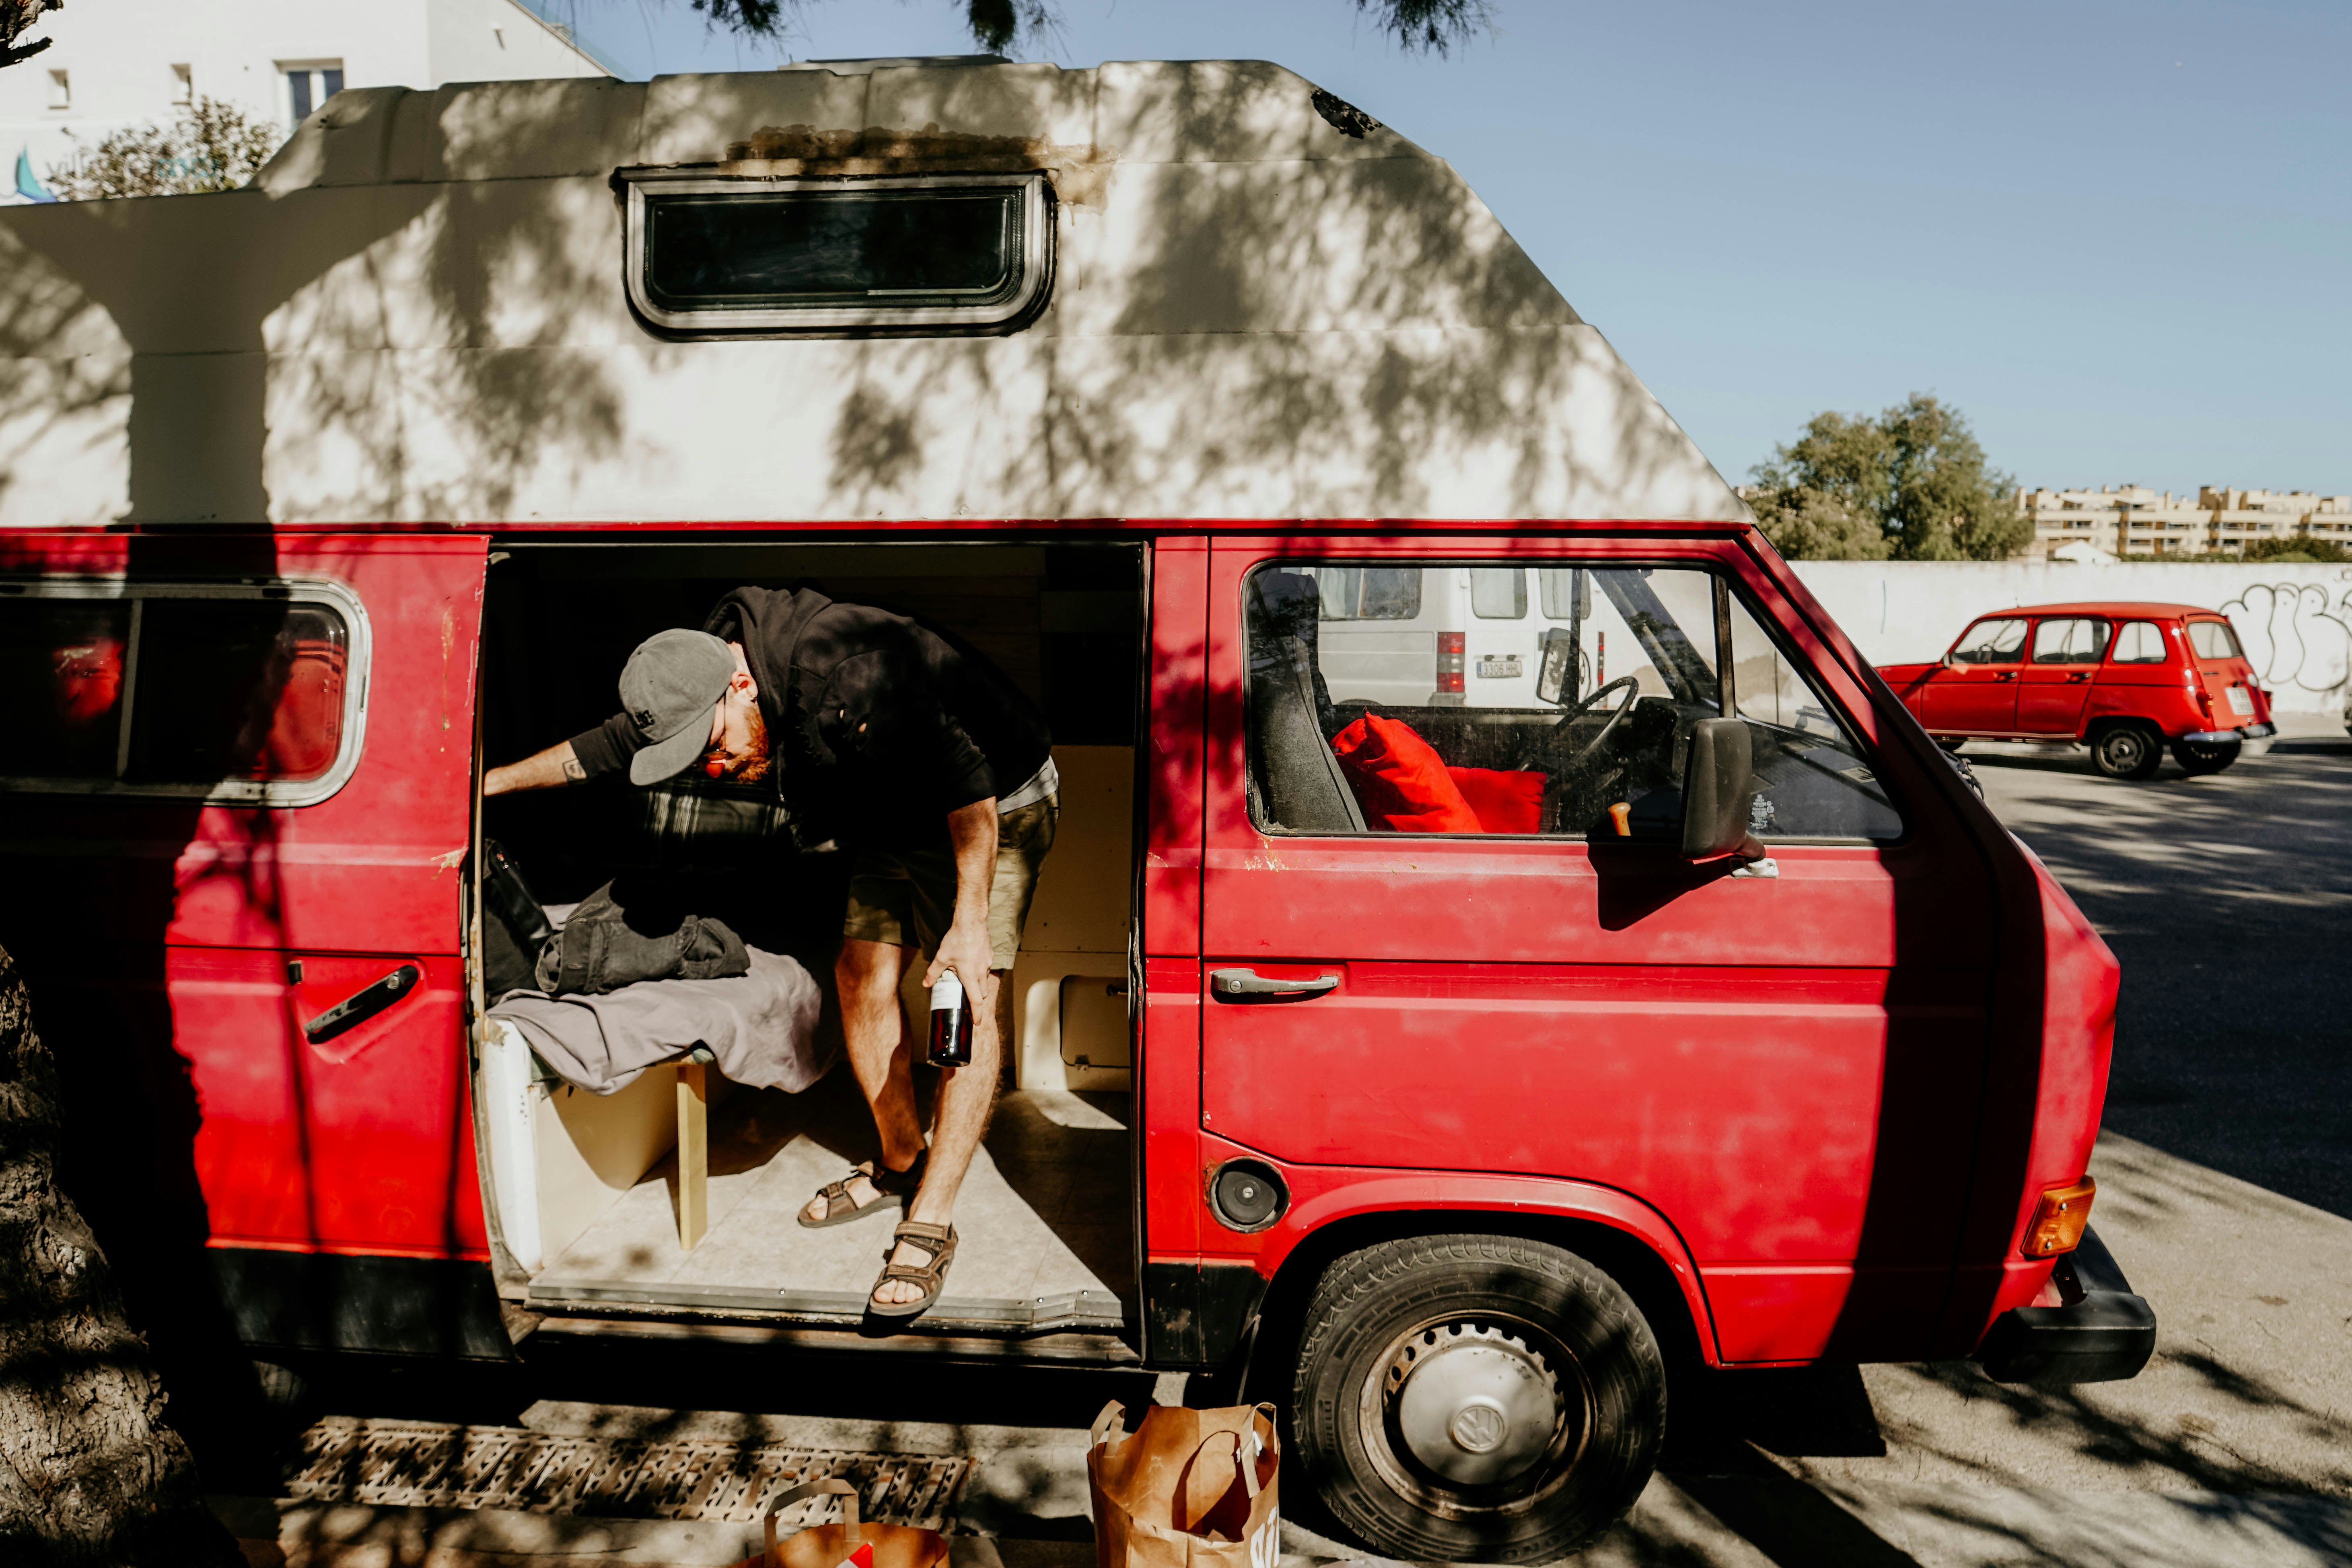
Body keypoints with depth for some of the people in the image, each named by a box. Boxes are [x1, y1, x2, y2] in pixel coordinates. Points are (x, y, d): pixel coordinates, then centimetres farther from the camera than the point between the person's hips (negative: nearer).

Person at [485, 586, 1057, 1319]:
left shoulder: (854, 673, -37)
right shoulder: (696, 695, -11)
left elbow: (967, 784, -32)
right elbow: (605, 747, 7)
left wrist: (969, 921, -31)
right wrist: (490, 781, 12)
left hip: (994, 810, -8)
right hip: (893, 827, 8)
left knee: (968, 1001, -16)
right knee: (862, 977, 4)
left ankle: (930, 1225, -13)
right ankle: (901, 1162, 24)